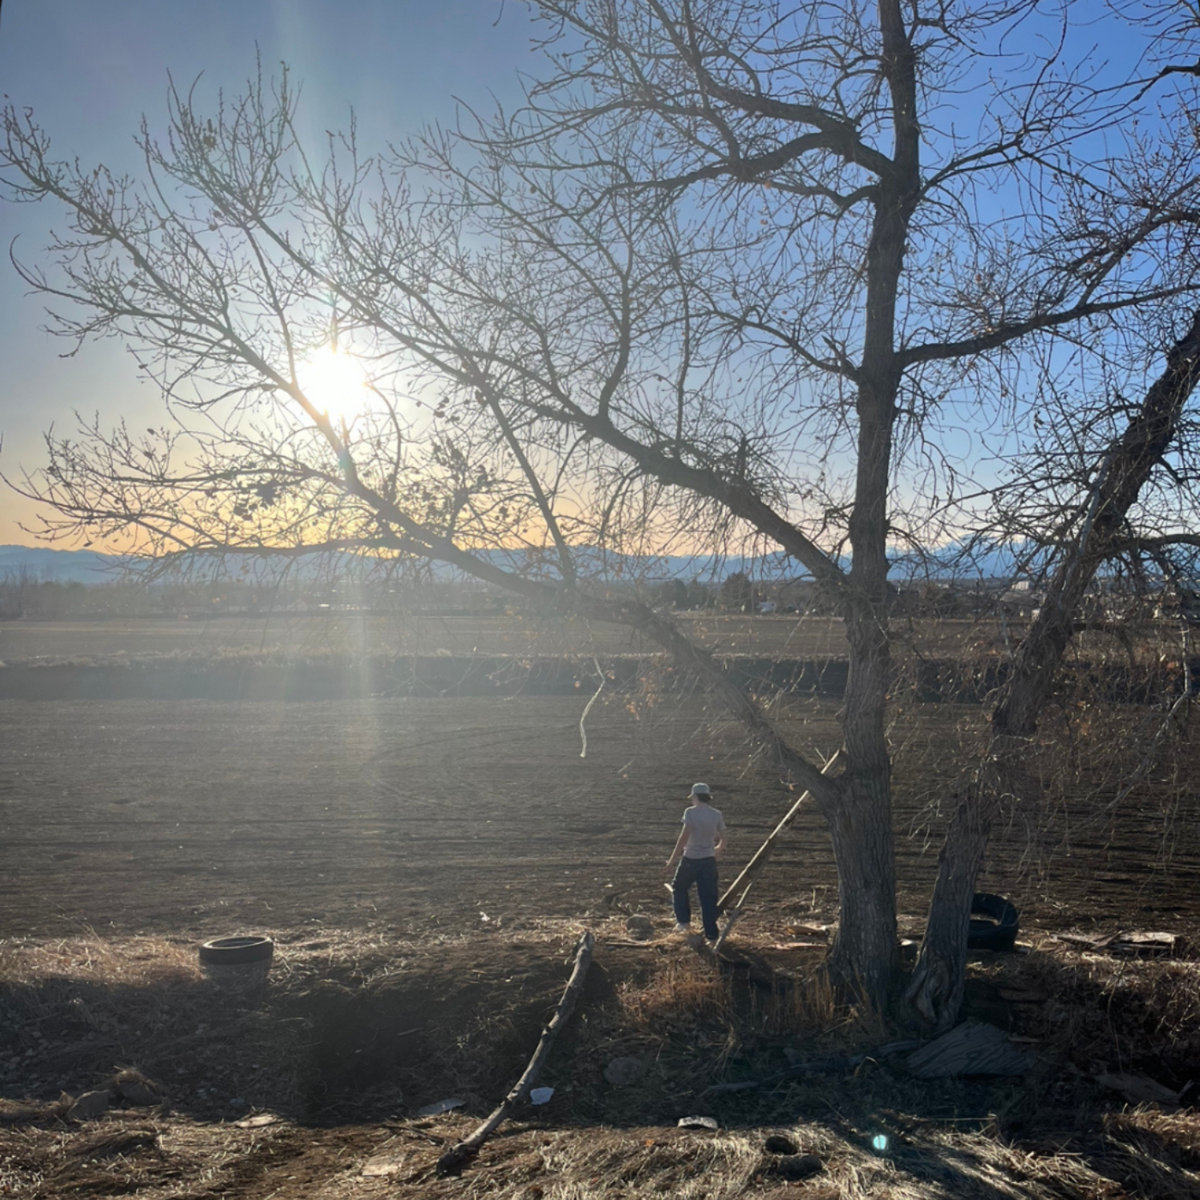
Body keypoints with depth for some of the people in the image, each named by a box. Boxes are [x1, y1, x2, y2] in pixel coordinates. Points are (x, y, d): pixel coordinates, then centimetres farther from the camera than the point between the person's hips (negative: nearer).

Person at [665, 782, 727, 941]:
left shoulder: (691, 812, -10)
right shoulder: (717, 815, 3)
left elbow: (684, 837, -16)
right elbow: (722, 842, 8)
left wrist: (673, 859, -12)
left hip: (690, 859, -4)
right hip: (709, 861, 4)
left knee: (679, 888, 21)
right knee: (708, 897, 8)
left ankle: (683, 921, 15)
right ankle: (711, 933, 8)